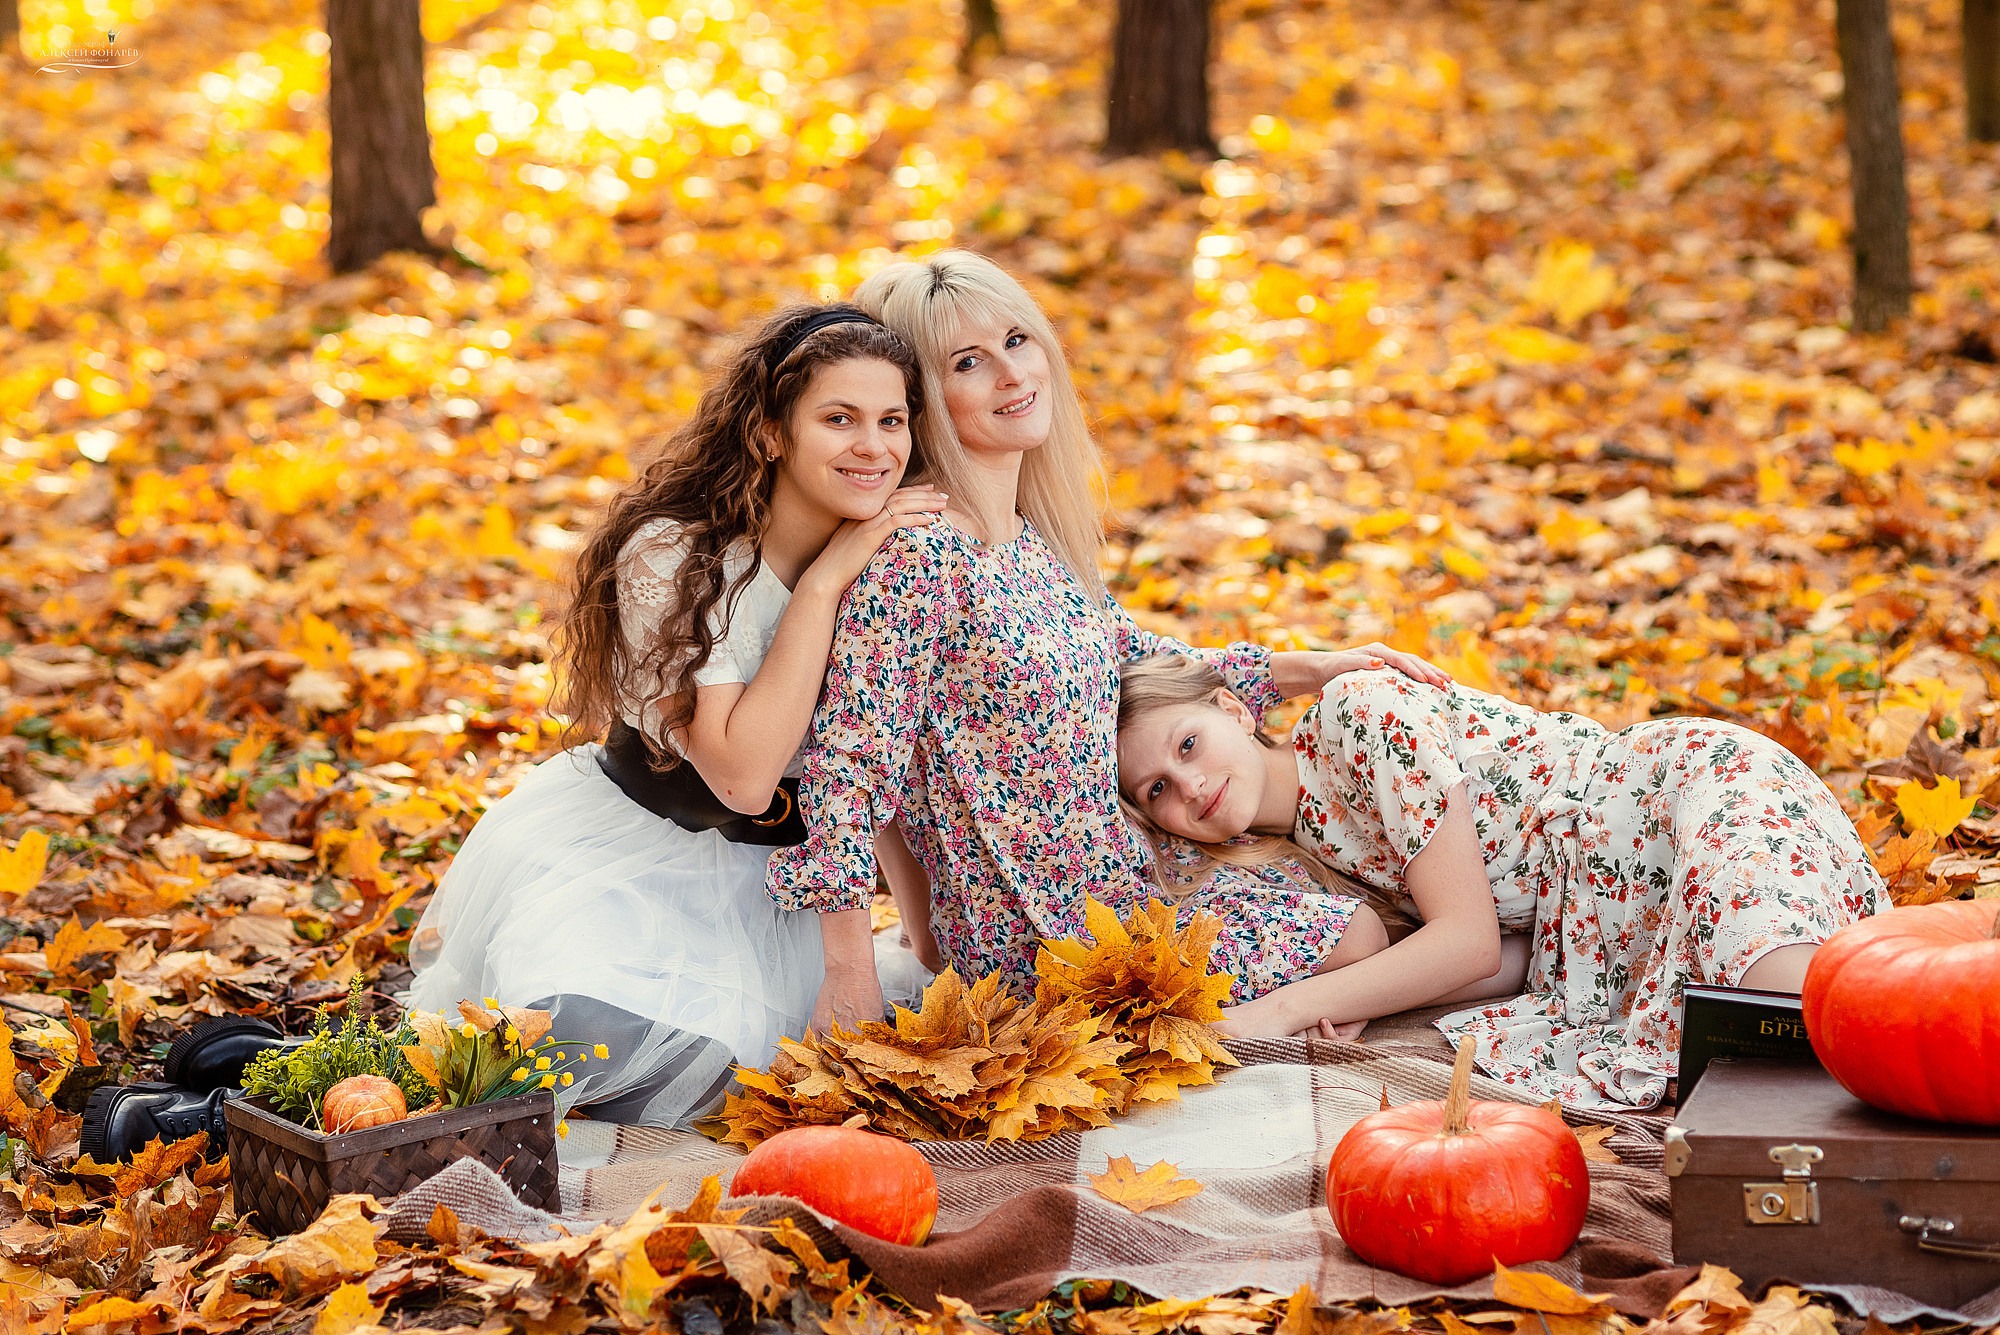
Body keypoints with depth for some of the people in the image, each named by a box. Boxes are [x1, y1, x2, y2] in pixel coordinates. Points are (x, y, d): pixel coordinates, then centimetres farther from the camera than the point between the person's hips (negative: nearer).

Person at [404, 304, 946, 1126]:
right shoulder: (671, 557, -21)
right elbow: (743, 774, -29)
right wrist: (822, 584, -28)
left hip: (764, 881, 4)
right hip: (622, 855, -4)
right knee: (600, 1028, -30)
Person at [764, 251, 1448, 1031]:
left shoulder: (1037, 538, 4)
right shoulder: (916, 559, -22)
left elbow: (1131, 660, 19)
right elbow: (847, 767, -23)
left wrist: (1309, 671, 14)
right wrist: (851, 983, -23)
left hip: (1124, 874, 8)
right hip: (1042, 941, -8)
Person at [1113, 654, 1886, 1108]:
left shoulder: (1362, 712, -11)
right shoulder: (1312, 846, 12)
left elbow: (1469, 939, -15)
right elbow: (1510, 959, 4)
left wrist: (1285, 1009, -15)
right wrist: (1351, 991, -11)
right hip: (1610, 935, 7)